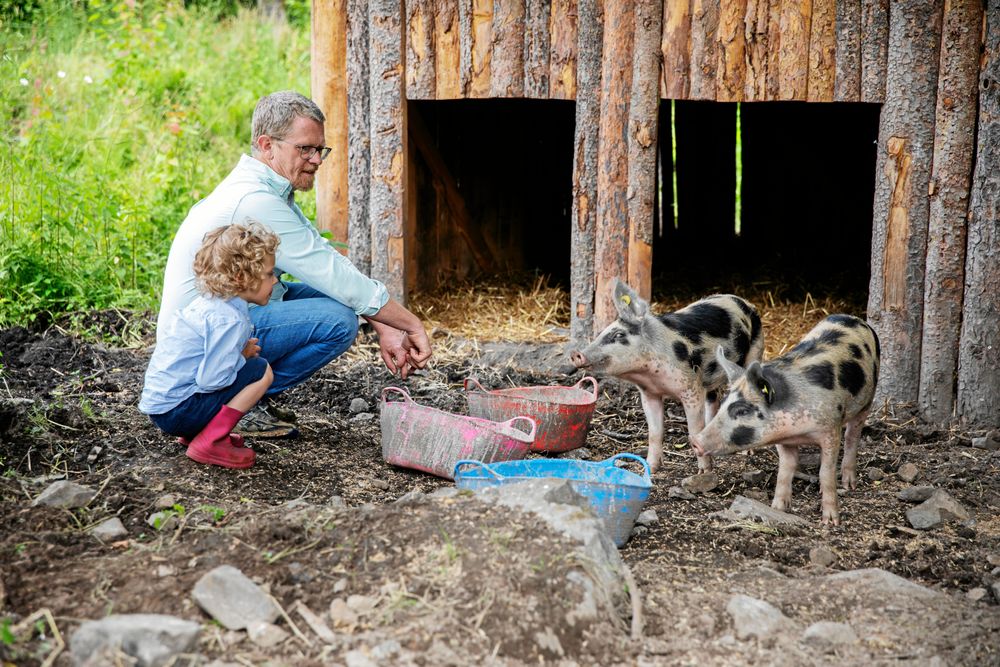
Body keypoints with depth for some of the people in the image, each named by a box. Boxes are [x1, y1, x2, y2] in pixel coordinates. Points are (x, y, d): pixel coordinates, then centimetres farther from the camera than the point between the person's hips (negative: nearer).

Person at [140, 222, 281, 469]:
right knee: (261, 371, -10)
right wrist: (243, 355, -5)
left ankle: (195, 432, 12)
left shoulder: (207, 302, 9)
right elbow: (211, 380, -24)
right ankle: (210, 442, -10)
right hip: (175, 409, -10)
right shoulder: (229, 320, -20)